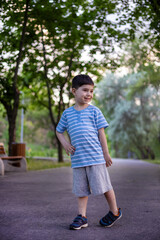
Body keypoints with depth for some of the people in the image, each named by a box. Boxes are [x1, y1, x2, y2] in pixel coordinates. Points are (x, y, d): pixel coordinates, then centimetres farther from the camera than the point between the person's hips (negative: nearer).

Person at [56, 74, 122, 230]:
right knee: (81, 188, 8)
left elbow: (101, 132, 3)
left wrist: (106, 153, 1)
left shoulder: (94, 111, 3)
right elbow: (59, 131, 20)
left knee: (103, 186, 3)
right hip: (77, 159, 3)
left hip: (95, 156, -3)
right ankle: (82, 217, 18)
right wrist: (65, 143, 2)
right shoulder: (67, 113, 10)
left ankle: (115, 212, 23)